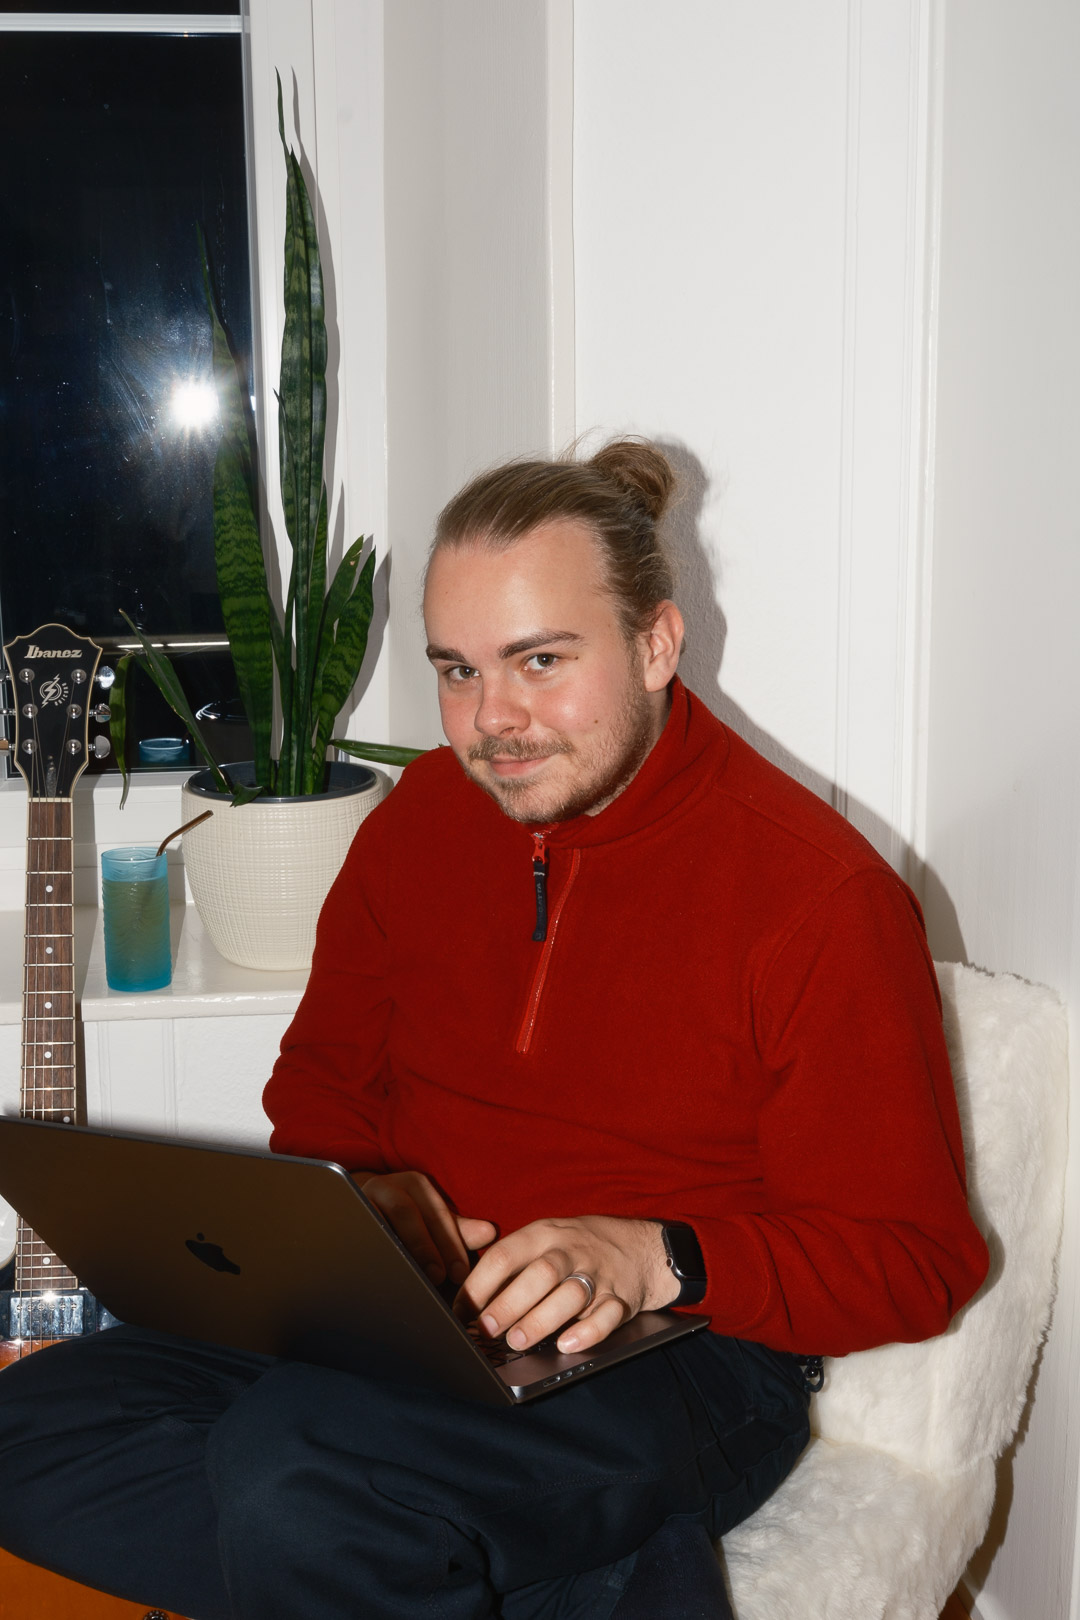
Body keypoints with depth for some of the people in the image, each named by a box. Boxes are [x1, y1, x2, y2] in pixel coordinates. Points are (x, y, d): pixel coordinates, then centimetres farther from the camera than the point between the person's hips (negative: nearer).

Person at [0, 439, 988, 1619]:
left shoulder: (819, 896, -12)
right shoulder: (423, 815, 6)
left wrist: (655, 1258, -24)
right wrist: (364, 1191, -4)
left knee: (292, 1468, -35)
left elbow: (909, 1261, -9)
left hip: (676, 1353, -7)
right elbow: (322, 1074, 18)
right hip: (407, 1300, 7)